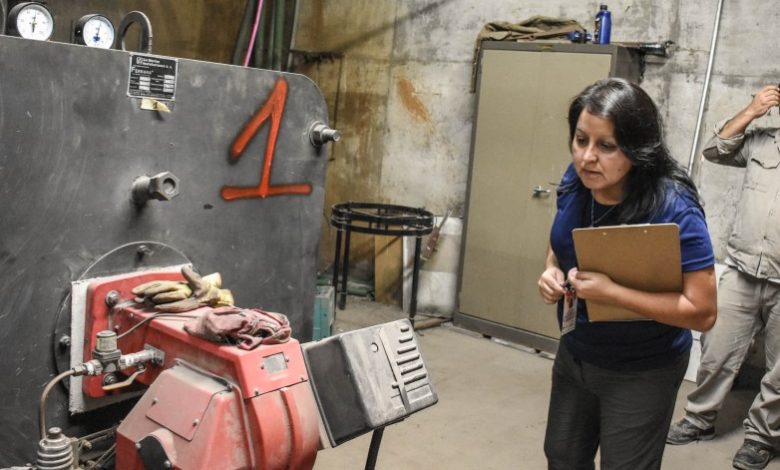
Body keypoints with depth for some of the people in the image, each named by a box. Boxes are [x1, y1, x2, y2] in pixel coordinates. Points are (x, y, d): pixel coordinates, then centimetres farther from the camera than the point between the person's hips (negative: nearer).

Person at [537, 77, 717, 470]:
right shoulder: (575, 181, -11)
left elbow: (702, 312, -27)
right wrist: (552, 273, -12)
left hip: (642, 374, -6)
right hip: (574, 353, 6)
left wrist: (611, 293, -33)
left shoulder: (674, 210, -29)